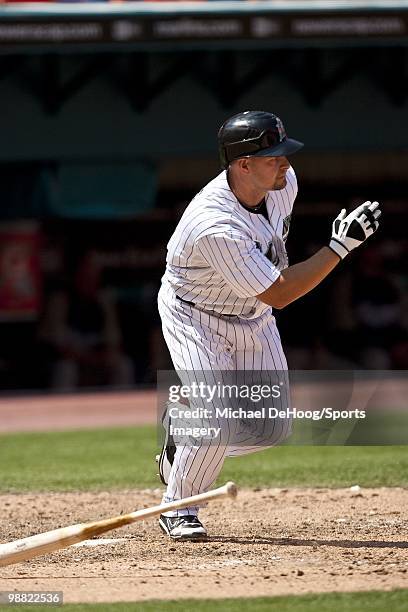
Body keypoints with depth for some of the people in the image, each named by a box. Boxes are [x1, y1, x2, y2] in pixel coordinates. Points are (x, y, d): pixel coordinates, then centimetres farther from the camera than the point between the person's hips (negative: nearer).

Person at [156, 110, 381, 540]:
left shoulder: (283, 182, -16)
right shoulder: (216, 227, -38)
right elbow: (278, 294, -35)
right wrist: (341, 246, -39)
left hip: (252, 318, 7)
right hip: (195, 316, -7)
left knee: (272, 429, 4)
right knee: (221, 422, -21)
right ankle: (178, 509, 1)